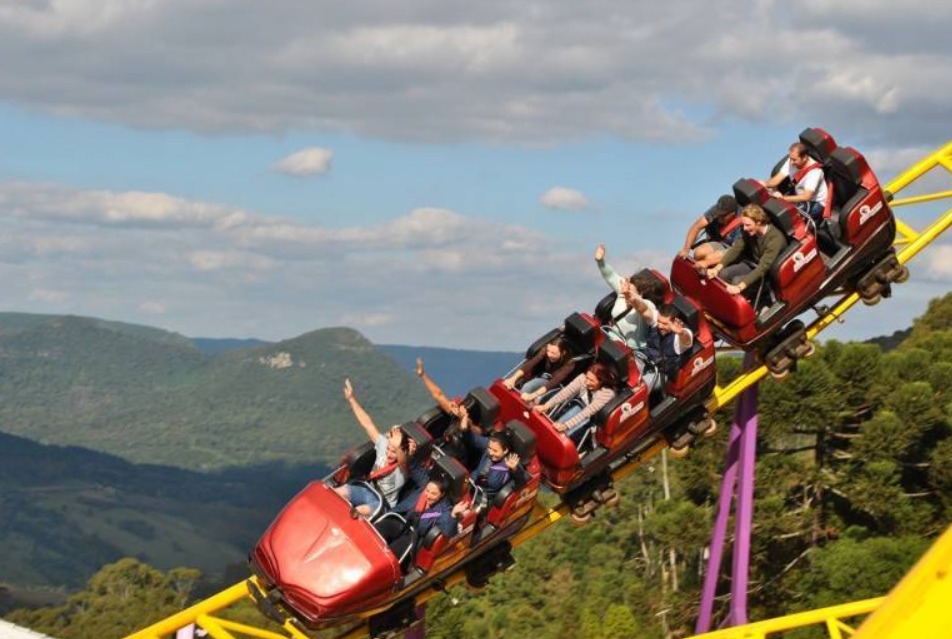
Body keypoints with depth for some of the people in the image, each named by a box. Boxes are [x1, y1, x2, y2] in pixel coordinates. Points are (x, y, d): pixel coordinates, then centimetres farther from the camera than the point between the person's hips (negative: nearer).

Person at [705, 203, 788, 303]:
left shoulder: (775, 238, -31)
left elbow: (763, 268, -38)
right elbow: (735, 249, -10)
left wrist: (739, 287, -48)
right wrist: (717, 268, -26)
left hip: (768, 275, -6)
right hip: (751, 265, 6)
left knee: (737, 281, -30)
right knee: (722, 274, -19)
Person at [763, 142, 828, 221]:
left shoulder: (814, 171, -27)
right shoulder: (791, 161, -10)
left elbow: (806, 197, -35)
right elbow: (777, 179, -14)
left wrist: (783, 198, -42)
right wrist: (765, 184, -36)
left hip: (815, 203, -7)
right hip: (799, 196, 7)